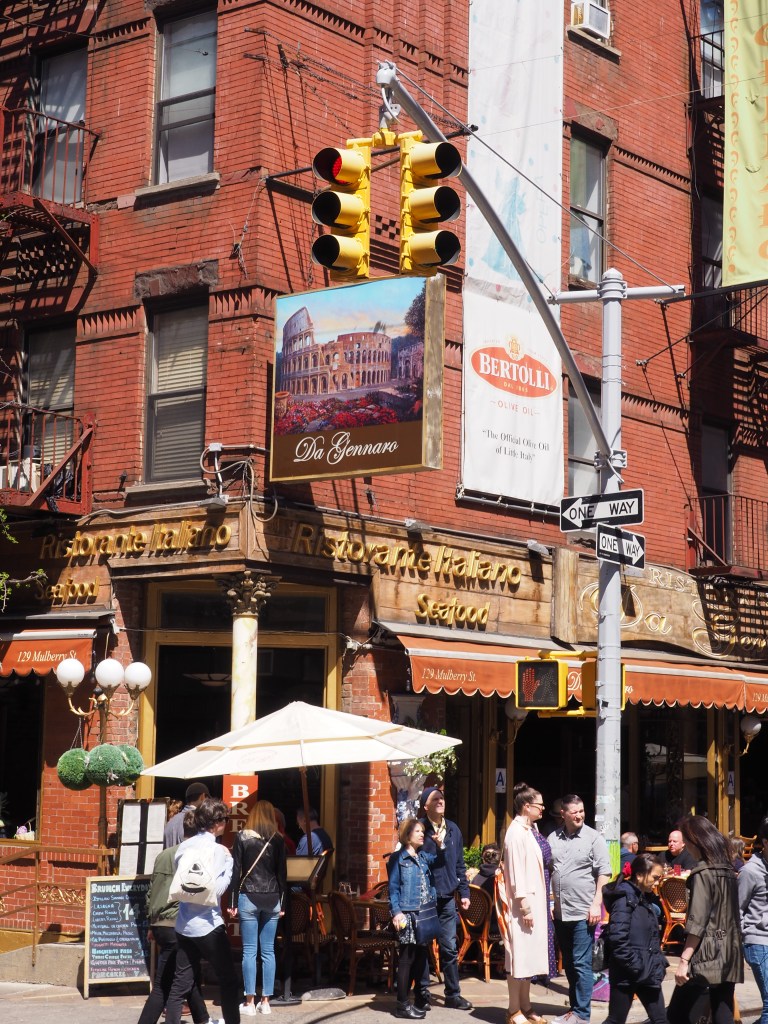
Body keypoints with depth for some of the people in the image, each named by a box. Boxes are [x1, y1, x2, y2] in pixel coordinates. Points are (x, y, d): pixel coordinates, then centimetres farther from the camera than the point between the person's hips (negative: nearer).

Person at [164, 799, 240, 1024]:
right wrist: (229, 862, -9)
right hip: (208, 925, -7)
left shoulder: (184, 847, 9)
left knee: (180, 983, 7)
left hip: (184, 925, 7)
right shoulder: (216, 850, -12)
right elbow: (216, 889, -19)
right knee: (228, 980, 6)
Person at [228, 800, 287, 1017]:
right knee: (268, 951, 6)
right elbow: (282, 873, 6)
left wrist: (233, 902, 1)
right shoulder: (278, 839, 4)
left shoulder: (242, 837, -1)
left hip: (249, 897, -2)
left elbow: (236, 870, -3)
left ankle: (250, 1002, -2)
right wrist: (282, 902, 12)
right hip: (272, 899, 2)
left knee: (249, 951, -1)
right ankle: (265, 1001, 7)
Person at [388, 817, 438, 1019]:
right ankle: (402, 1004, -2)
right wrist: (396, 912, -16)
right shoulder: (398, 858, -2)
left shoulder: (424, 856, 16)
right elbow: (393, 888, -7)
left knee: (421, 956, 11)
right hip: (407, 914, -6)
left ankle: (420, 999, 21)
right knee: (407, 957, -6)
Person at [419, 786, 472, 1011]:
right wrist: (435, 846, -23)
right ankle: (423, 992, 14)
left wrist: (464, 892, 11)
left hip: (447, 897, 4)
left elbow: (459, 864, 14)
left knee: (450, 947, 6)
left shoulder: (453, 829, 10)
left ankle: (453, 994, 13)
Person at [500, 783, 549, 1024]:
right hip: (523, 904, -9)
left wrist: (534, 905, 16)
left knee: (529, 955, 12)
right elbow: (516, 872, -18)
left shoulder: (527, 830, 13)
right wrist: (525, 906, -20)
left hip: (533, 901, 9)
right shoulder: (516, 832, -15)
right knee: (519, 956, -4)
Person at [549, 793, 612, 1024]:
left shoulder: (593, 838, -4)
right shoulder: (553, 838, 8)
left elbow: (603, 873, -6)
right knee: (568, 964, 13)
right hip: (560, 912, 5)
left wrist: (596, 904, -13)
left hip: (583, 912, -5)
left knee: (581, 964, -4)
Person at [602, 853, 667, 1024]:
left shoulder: (645, 899, 13)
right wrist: (635, 966, -19)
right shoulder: (625, 898, -14)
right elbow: (618, 939, -22)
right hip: (626, 974, -8)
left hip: (647, 973, 8)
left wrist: (659, 964, 9)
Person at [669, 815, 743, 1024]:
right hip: (729, 957, 7)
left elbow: (697, 922, -16)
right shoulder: (728, 871, 13)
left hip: (705, 956, -7)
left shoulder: (703, 873, -9)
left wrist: (684, 960, -16)